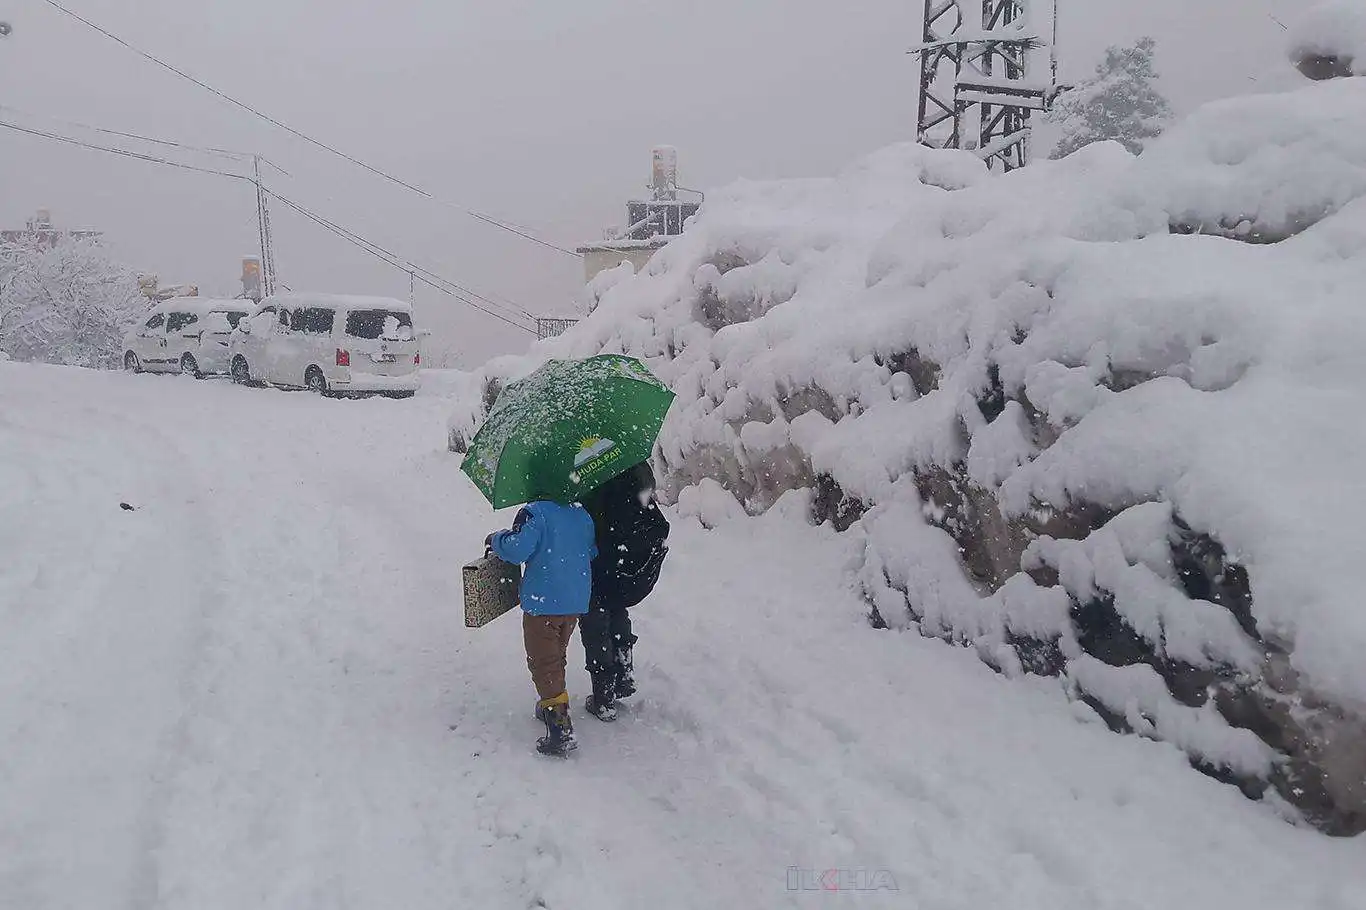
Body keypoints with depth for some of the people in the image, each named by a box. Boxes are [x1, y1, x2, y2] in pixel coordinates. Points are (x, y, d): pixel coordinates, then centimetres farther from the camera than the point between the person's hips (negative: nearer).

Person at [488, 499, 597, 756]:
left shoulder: (534, 513, -15)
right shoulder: (582, 514, 5)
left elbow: (517, 549, -25)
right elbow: (593, 551, 14)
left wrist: (496, 539, -6)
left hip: (543, 602, -6)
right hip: (576, 602, 7)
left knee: (543, 663, -1)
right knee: (556, 656, 25)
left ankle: (560, 728, -8)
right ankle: (553, 706, 40)